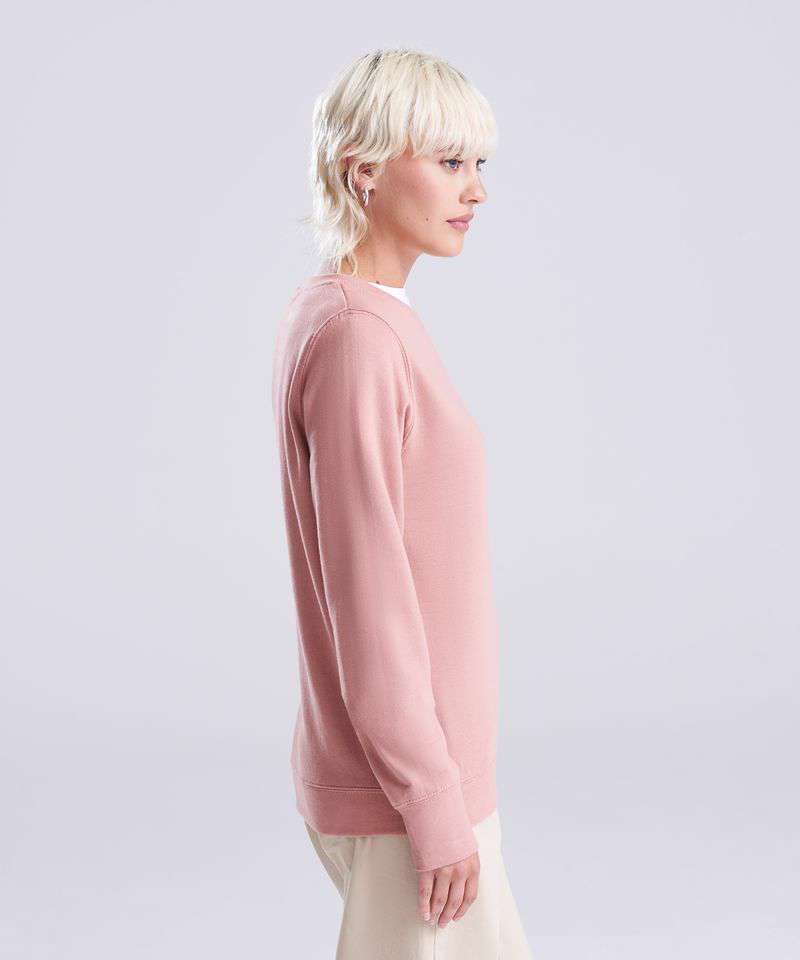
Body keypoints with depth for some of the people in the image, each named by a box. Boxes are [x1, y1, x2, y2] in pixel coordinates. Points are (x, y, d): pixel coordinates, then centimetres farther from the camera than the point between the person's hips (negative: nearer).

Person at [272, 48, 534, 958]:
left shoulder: (332, 317, 8)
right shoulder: (356, 337, -22)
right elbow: (367, 599, -23)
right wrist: (438, 811, -17)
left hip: (403, 773, 9)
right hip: (400, 795, -9)